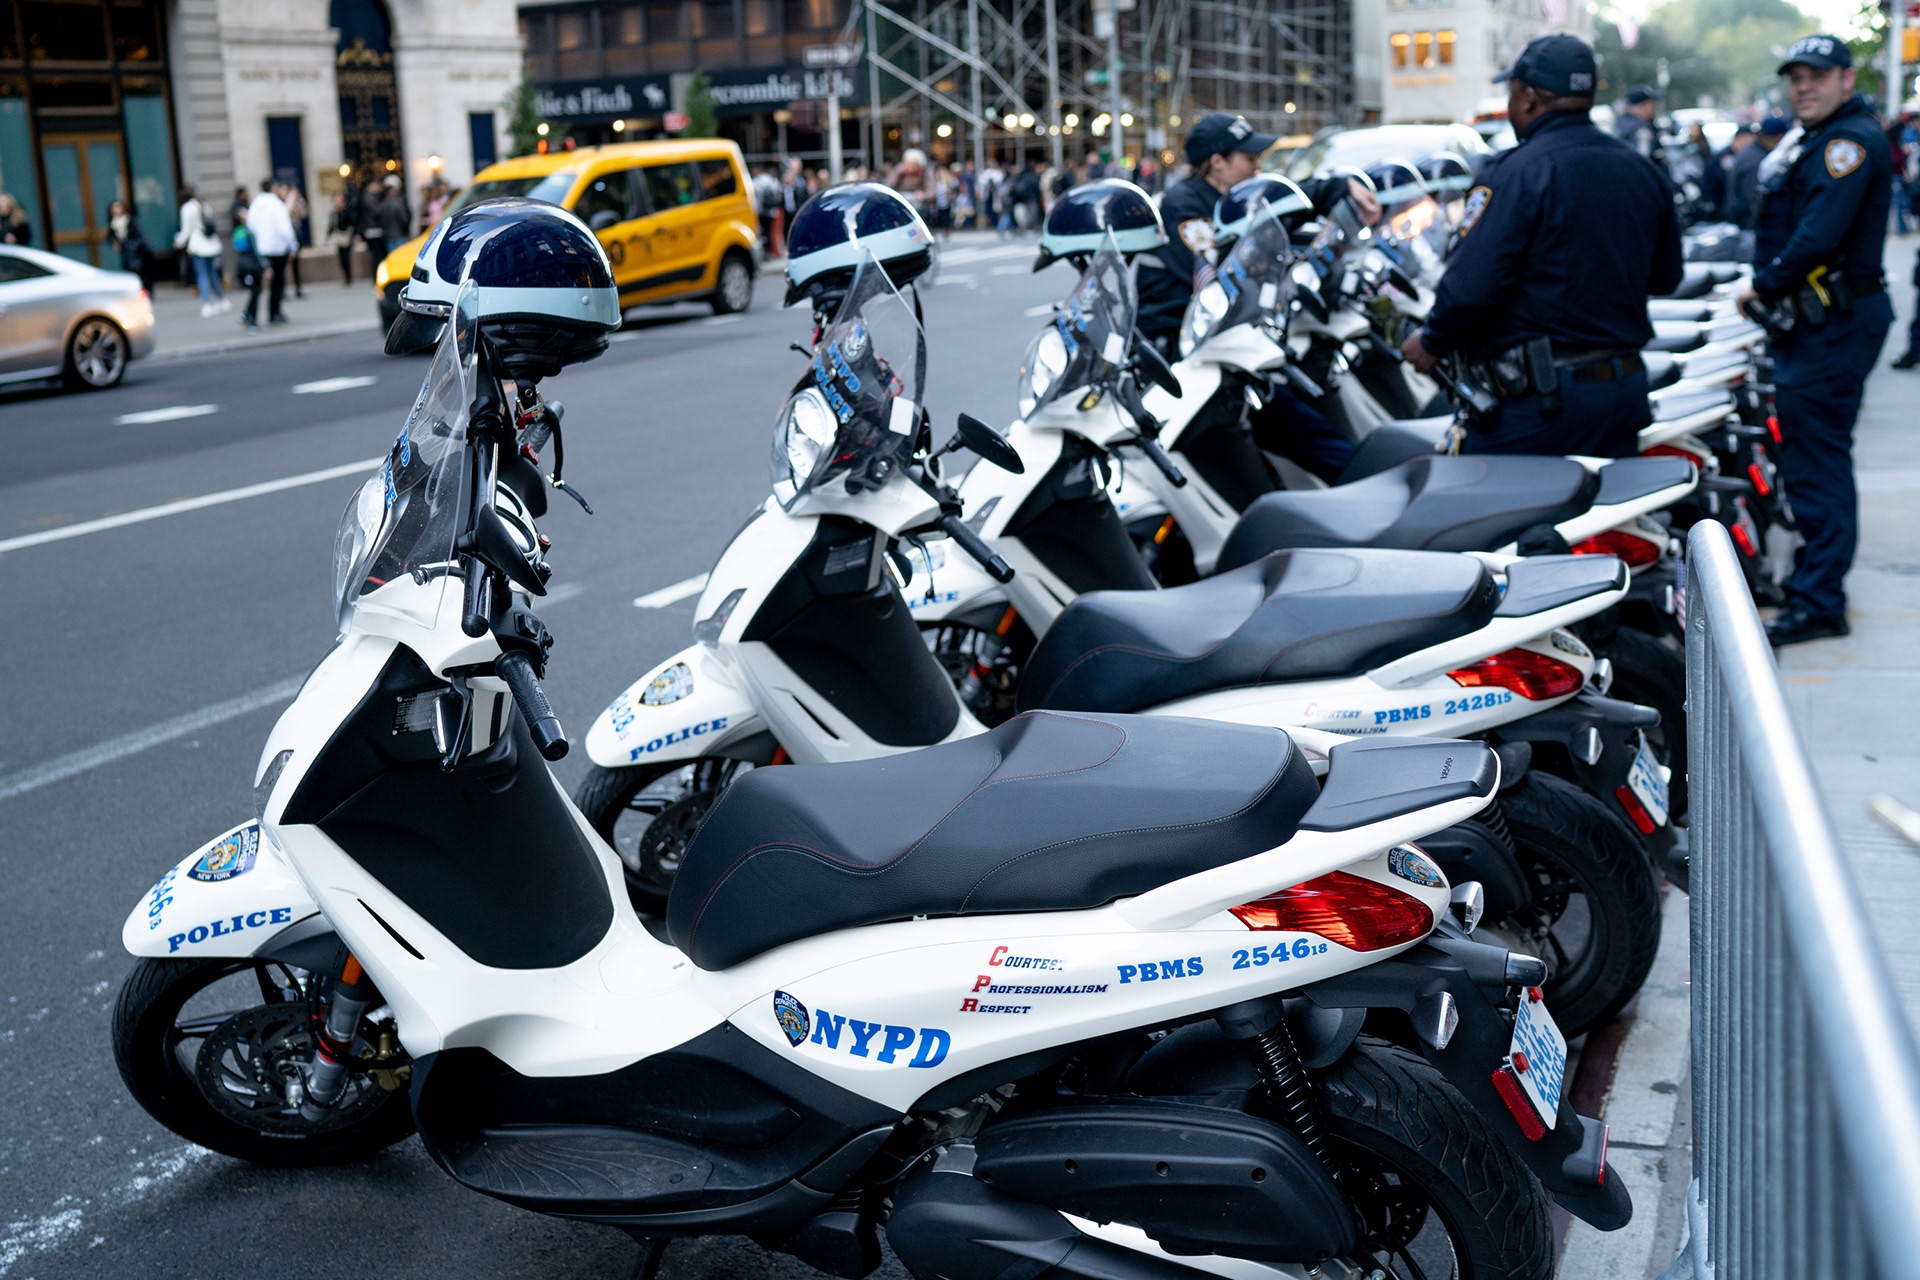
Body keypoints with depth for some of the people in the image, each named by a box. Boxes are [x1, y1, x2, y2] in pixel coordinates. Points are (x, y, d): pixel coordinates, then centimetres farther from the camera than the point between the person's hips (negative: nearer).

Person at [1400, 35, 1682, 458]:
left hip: (1537, 396, -7)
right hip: (1626, 389, 8)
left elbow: (1471, 284, -19)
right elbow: (1666, 277, 20)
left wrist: (1431, 343, -3)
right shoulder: (1645, 172, 12)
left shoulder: (1516, 173, -13)